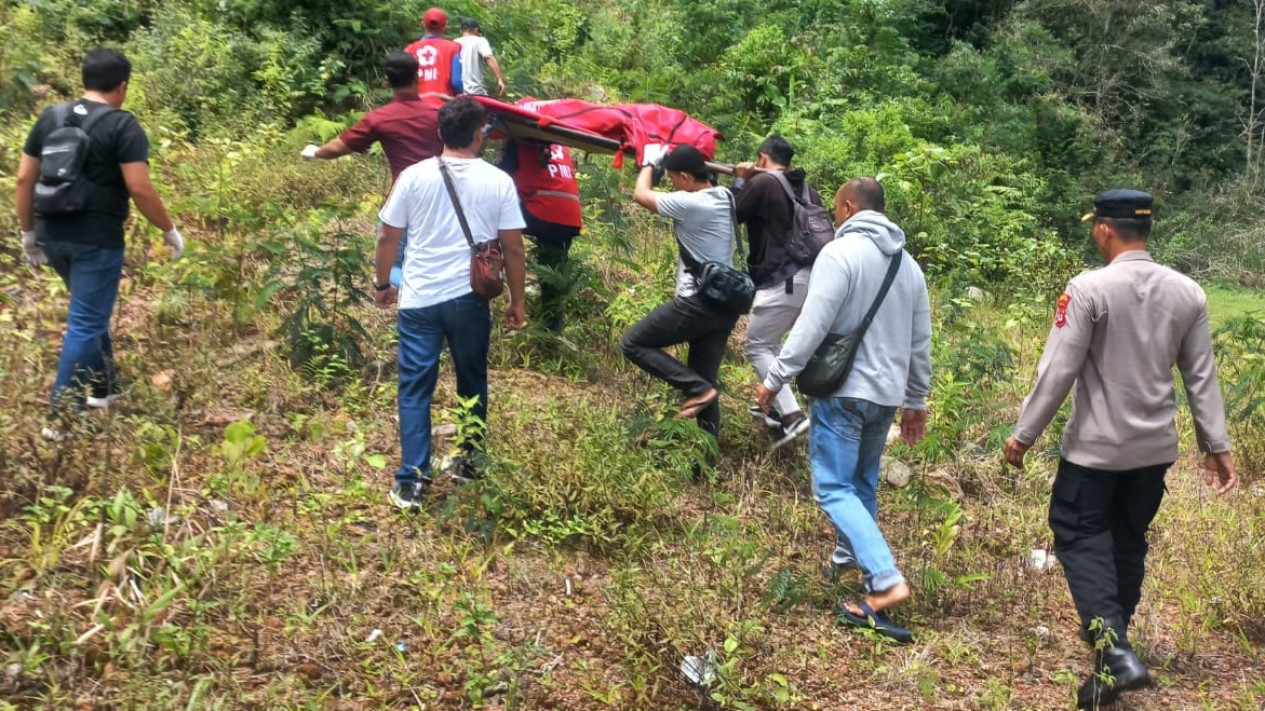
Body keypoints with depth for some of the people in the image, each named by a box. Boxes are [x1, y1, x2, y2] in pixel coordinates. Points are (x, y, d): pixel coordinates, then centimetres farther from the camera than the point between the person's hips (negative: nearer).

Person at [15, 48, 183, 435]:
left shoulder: (50, 117, 9)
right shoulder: (123, 125, -9)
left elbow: (24, 179, 10)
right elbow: (139, 188, -17)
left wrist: (28, 232, 18)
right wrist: (170, 231, -5)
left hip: (52, 236, 7)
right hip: (97, 240, -7)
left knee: (91, 313, 24)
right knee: (85, 325, 0)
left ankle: (106, 388, 35)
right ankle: (61, 418, 1)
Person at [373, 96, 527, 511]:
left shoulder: (414, 176, -2)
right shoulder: (498, 182, -3)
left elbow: (388, 238, 3)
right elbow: (513, 248, -2)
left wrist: (382, 283, 19)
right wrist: (517, 302, 9)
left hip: (419, 300, 0)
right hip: (470, 299, 0)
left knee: (415, 388, 5)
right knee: (472, 383, 18)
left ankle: (412, 480, 1)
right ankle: (469, 461, 31)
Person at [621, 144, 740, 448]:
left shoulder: (688, 203, -16)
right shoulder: (725, 197, 7)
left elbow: (641, 194, -1)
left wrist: (649, 162, 15)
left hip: (698, 303, -8)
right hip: (725, 303, 9)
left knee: (633, 343, 3)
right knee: (705, 380, 11)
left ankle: (698, 388, -7)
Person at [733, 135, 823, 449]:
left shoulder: (762, 183, -7)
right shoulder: (807, 190, 15)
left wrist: (739, 181, 13)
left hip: (781, 281, -8)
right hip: (808, 277, 8)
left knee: (757, 347, 0)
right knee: (771, 341, 25)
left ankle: (791, 416, -12)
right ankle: (777, 406, 29)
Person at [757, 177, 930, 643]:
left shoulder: (840, 253, -12)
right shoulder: (908, 264, 13)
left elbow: (811, 327, -19)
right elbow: (920, 343, 16)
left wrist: (774, 381, -12)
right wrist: (916, 401, 24)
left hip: (843, 392, -8)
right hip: (887, 394, 8)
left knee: (835, 489, -7)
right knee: (862, 484, 21)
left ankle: (887, 582, -18)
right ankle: (848, 560, 32)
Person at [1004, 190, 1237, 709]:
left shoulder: (1089, 289, -16)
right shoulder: (1187, 293, 1)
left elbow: (1058, 371, -16)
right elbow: (1201, 377, 5)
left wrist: (1024, 434, -7)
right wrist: (1216, 445, 12)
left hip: (1096, 445, -5)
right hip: (1156, 446, 6)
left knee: (1080, 536, 4)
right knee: (1129, 539, 19)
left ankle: (1113, 651, -12)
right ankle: (1110, 633, 32)